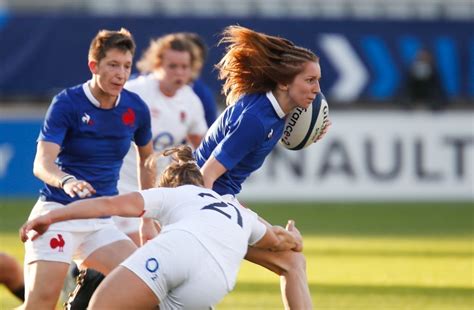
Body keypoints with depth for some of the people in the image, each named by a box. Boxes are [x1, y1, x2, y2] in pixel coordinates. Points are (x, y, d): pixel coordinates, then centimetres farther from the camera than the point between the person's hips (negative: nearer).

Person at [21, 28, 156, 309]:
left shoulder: (136, 108, 3)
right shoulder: (67, 103, -10)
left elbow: (146, 159, 22)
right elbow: (42, 163, -21)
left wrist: (148, 218, 21)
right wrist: (66, 181, -43)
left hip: (101, 222, 5)